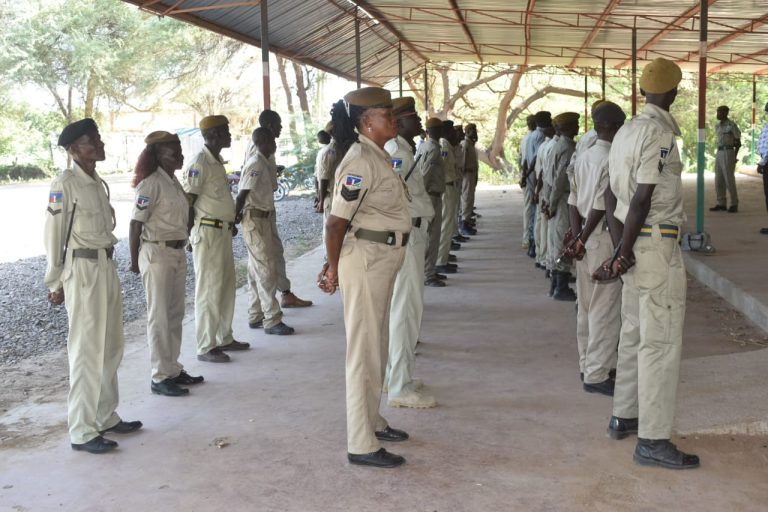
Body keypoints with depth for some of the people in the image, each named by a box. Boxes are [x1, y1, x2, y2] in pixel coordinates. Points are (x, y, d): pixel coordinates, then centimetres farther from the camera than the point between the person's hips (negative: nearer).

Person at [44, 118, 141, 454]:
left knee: (110, 347, 14)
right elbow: (54, 234, -10)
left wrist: (106, 265, 12)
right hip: (82, 271, -8)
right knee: (87, 351, -3)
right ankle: (82, 432, 5)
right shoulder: (65, 184, -12)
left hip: (106, 268, 8)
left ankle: (105, 417, 27)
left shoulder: (97, 183, 11)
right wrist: (55, 283, -9)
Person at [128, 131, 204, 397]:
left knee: (175, 314, 14)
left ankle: (173, 369, 25)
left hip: (177, 253, 8)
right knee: (159, 316, -1)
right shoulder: (152, 184, -15)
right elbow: (136, 224, -15)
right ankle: (160, 378, 6)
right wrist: (135, 261, -12)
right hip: (157, 254, -8)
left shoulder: (174, 182, 10)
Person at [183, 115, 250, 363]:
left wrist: (232, 222, 20)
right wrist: (191, 236, -17)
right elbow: (188, 200, -17)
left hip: (223, 232, 10)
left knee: (226, 286, 15)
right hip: (208, 233, -10)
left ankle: (224, 338, 26)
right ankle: (206, 347, 1)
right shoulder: (200, 163, -15)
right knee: (209, 290, -5)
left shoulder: (217, 161, 14)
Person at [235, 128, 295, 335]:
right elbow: (242, 194, -21)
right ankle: (272, 320, -6)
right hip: (255, 220, -10)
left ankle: (256, 316, 22)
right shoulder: (256, 164, -17)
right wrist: (236, 217, -15)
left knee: (257, 270, 14)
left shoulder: (264, 163, 13)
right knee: (267, 271, -9)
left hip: (263, 220, 10)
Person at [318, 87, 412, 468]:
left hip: (383, 260, 10)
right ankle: (362, 445, 6)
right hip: (365, 259, -10)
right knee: (364, 352, -3)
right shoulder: (360, 161, -18)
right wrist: (334, 269, -10)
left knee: (377, 347, 19)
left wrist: (334, 265, 11)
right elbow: (337, 221, -19)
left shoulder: (378, 156, 11)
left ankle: (372, 422, 35)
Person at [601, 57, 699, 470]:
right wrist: (624, 253, -17)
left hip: (634, 242, 9)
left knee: (634, 333, 18)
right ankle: (652, 440, -2)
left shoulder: (626, 132, 12)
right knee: (661, 342, -5)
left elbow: (612, 194, 14)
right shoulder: (660, 134, -15)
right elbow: (642, 199, -20)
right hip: (657, 244, -9)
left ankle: (623, 417, 29)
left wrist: (623, 247, 13)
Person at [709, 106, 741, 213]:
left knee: (729, 180, -6)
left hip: (728, 153, -8)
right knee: (719, 180, 6)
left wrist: (734, 157, -9)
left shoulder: (732, 125, -8)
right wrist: (718, 156, 16)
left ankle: (734, 205, 2)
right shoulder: (717, 126, 14)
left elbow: (738, 142, -6)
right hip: (719, 154, 8)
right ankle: (721, 204, 11)